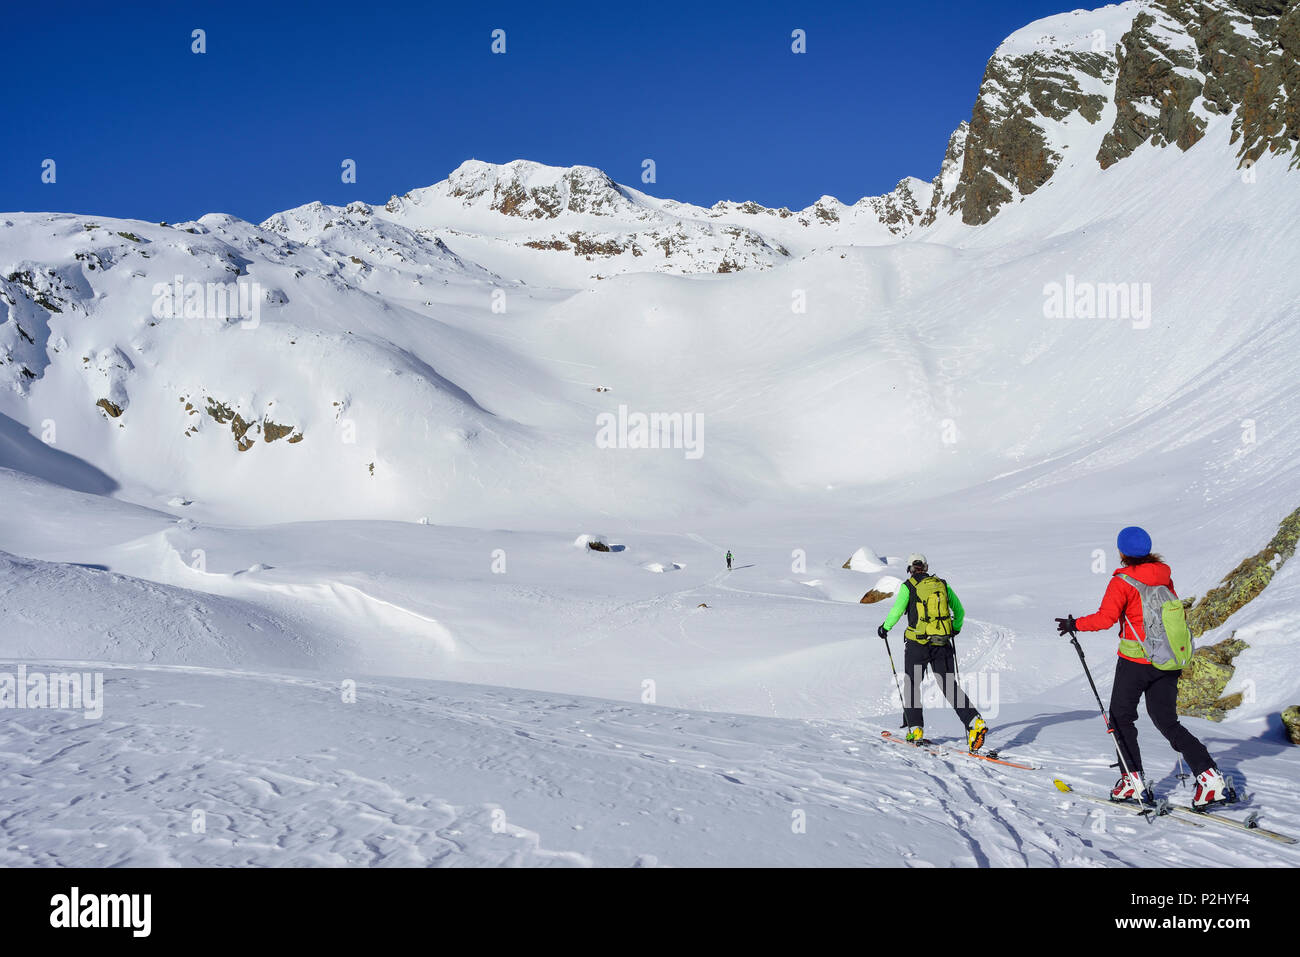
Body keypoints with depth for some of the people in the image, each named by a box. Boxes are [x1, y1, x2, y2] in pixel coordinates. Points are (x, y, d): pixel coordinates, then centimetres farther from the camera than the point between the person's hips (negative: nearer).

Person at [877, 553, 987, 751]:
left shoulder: (908, 586, -2)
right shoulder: (942, 585, 10)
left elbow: (897, 611, -5)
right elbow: (959, 611, 17)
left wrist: (885, 627, 14)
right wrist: (956, 628, 36)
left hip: (918, 644, -3)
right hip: (942, 644, 3)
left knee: (911, 685, 13)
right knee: (949, 685, 3)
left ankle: (915, 729, 10)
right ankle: (975, 722, -13)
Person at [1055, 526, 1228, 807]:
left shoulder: (1122, 582, -14)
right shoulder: (1163, 576, 5)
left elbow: (1105, 618, -20)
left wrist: (1075, 624, -5)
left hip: (1135, 659, -6)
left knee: (1121, 716, 12)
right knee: (1167, 721, 12)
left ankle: (1133, 779, 6)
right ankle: (1210, 776, -1)